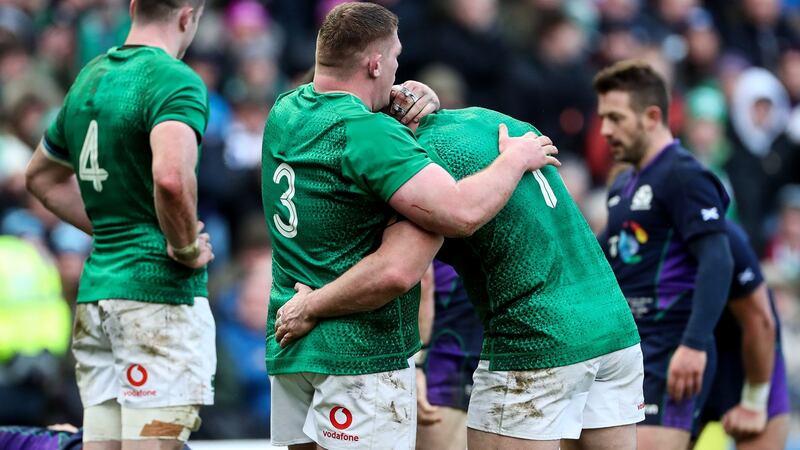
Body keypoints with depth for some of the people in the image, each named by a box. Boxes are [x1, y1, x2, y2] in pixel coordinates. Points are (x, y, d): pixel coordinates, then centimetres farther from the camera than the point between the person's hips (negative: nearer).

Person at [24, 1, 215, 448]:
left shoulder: (90, 76, 15)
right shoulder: (176, 80, -12)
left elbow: (43, 177, 28)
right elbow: (171, 177, -30)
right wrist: (188, 248, -14)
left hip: (94, 293, 8)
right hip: (161, 294, -8)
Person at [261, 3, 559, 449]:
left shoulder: (285, 111, 9)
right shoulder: (367, 133, -17)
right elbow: (461, 213, -25)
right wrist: (516, 160, -6)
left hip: (287, 345, 8)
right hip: (362, 351, -8)